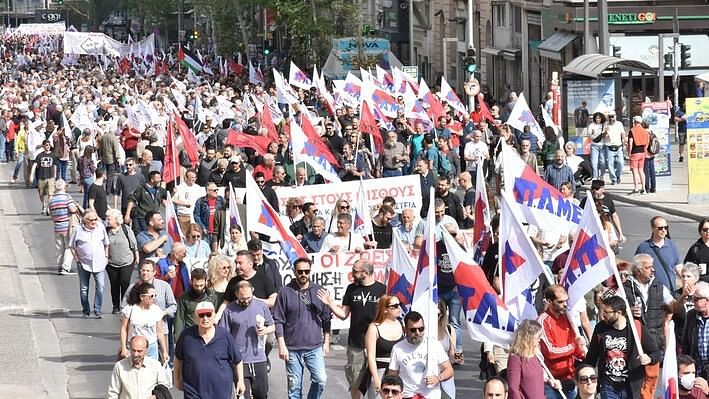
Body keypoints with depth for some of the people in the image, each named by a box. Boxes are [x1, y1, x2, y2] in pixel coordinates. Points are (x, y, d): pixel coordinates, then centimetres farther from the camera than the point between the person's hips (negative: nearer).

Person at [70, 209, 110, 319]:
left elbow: (106, 243, 14)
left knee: (100, 287, -10)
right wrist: (77, 260, -3)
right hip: (84, 264, -1)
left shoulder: (101, 227, 1)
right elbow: (72, 247, 2)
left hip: (99, 263, 1)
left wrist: (106, 256, 8)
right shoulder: (78, 230, -6)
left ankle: (97, 311, -3)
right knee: (84, 289, 7)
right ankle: (86, 311, 19)